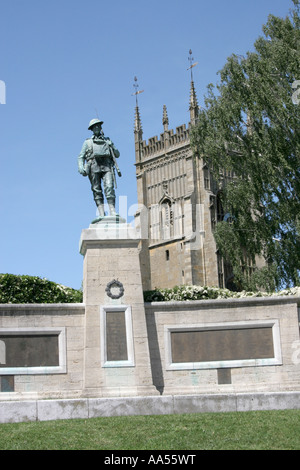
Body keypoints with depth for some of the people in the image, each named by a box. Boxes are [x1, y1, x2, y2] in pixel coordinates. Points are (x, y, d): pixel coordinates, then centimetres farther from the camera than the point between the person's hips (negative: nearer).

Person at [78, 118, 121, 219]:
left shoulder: (107, 141, 27)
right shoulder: (88, 142, 23)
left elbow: (117, 154, 24)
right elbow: (81, 157, 14)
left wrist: (112, 147, 4)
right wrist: (81, 168, -5)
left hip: (107, 166, 0)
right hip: (94, 166, 0)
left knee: (109, 187, -18)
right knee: (97, 191, -9)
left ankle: (112, 211, -26)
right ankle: (101, 214, -14)